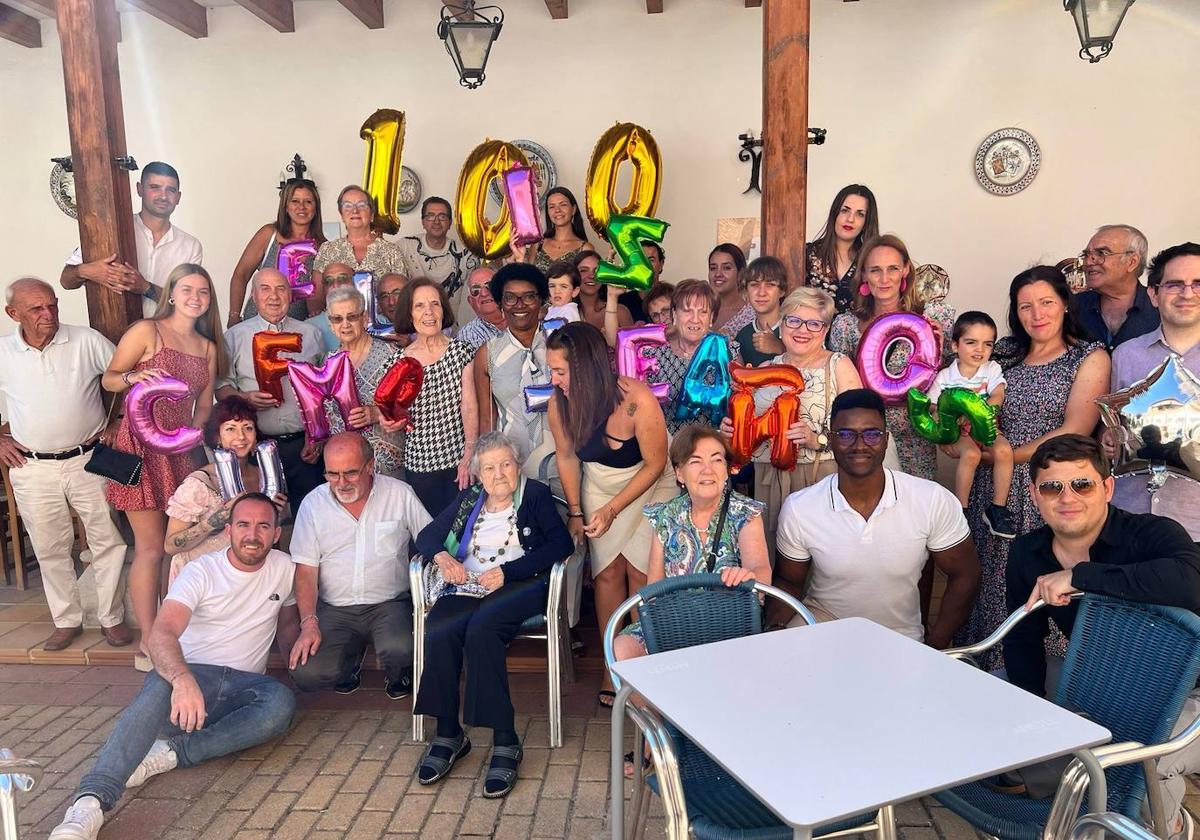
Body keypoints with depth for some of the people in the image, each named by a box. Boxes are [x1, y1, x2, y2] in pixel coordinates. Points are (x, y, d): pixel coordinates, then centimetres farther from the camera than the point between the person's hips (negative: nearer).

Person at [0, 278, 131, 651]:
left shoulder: (87, 341, -6)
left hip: (88, 461, -1)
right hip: (32, 469, 1)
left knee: (107, 541, 3)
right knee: (50, 549, 11)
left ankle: (112, 618, 18)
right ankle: (66, 620, 26)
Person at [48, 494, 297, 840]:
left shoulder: (284, 568, 5)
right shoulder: (201, 571, -6)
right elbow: (162, 633, -23)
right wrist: (183, 679, -43)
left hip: (244, 683, 2)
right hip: (191, 675, -2)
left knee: (281, 701, -34)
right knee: (160, 685, -39)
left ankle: (171, 753, -31)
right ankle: (90, 803, -47)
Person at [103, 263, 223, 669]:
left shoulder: (207, 347, 15)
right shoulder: (146, 331, -2)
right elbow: (108, 378, -2)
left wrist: (192, 433, -2)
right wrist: (134, 377, -22)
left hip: (182, 450, 6)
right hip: (143, 446, -5)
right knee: (151, 548, -4)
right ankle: (149, 645, 4)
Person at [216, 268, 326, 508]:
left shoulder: (311, 334, 10)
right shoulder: (235, 336, 9)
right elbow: (221, 387, 8)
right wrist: (245, 398, -13)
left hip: (304, 446, 0)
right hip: (254, 445, 0)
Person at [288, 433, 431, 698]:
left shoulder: (400, 494, -1)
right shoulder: (313, 504, 2)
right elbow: (306, 570, 1)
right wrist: (309, 624, -11)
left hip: (389, 604, -1)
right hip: (334, 609, 2)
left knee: (399, 651, -32)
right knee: (307, 674, -22)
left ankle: (398, 675, 8)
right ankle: (351, 660, 15)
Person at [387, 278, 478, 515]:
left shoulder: (460, 351, -2)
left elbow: (469, 407, -6)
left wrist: (470, 454, -11)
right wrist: (389, 423, -15)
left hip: (459, 460, -1)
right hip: (419, 463, 1)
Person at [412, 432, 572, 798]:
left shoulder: (535, 494, 10)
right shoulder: (468, 500, 23)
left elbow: (561, 542, -3)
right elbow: (426, 535, 23)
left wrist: (507, 571, -10)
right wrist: (441, 555, -2)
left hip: (519, 587, -4)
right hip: (468, 587, 4)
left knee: (480, 628, -35)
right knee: (438, 632, -29)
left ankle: (505, 741, -27)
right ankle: (448, 734, -15)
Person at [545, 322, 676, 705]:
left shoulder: (637, 400, -33)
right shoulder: (559, 404, -20)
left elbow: (655, 464, -20)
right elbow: (567, 456, -1)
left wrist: (612, 510, -20)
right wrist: (575, 511, 2)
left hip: (648, 487, -3)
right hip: (598, 488, 3)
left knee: (640, 572, -6)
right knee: (607, 572, 1)